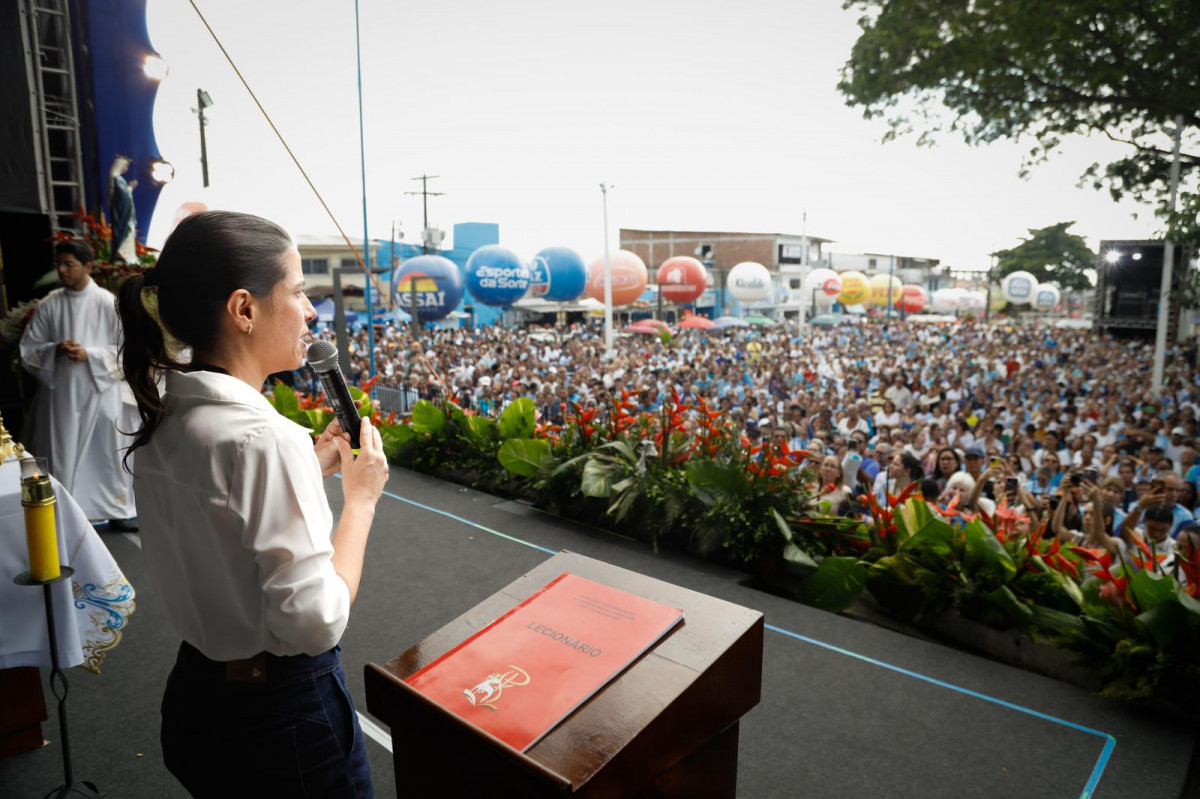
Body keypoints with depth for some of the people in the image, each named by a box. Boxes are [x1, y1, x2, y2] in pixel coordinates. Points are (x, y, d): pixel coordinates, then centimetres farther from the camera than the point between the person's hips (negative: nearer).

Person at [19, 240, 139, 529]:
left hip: (102, 391, -2)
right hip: (61, 392, 2)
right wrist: (54, 350, -13)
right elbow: (28, 348, 6)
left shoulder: (108, 302, -5)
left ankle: (118, 511, 19)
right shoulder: (48, 305, 2)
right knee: (62, 456, 8)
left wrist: (89, 355, -17)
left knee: (108, 453, 6)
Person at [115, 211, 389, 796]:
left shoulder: (162, 419, -2)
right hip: (283, 714, -8)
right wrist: (361, 497, -17)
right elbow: (315, 621, -26)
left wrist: (309, 469, 3)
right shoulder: (265, 438, -28)